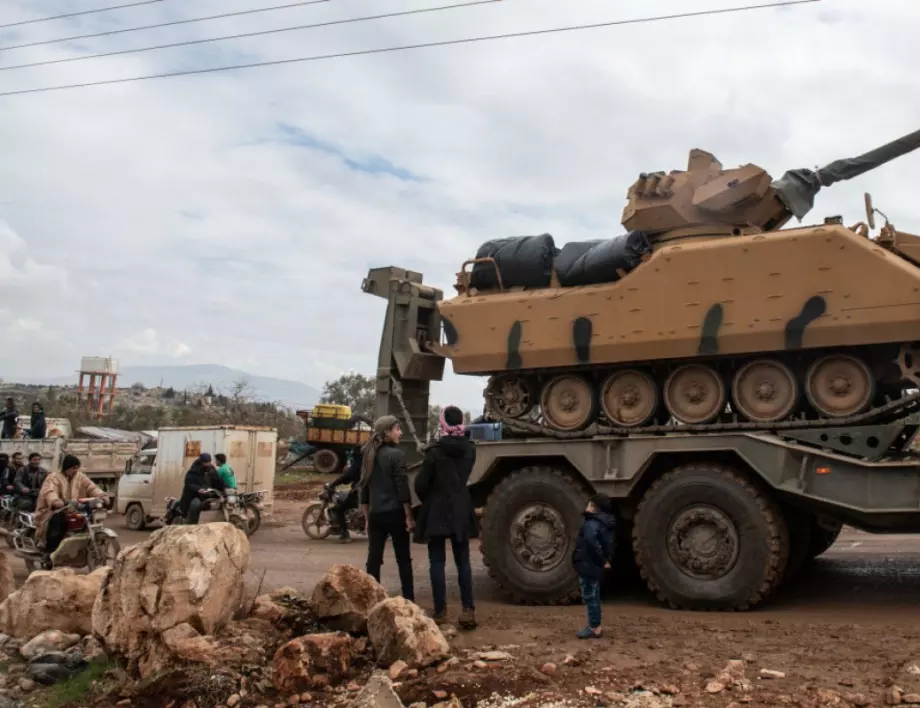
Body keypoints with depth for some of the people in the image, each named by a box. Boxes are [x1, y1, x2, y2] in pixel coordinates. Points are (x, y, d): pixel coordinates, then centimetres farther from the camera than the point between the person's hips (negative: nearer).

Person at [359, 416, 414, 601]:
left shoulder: (368, 455, 8)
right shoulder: (396, 454, -10)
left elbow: (364, 488, 11)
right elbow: (402, 488, -13)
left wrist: (367, 518, 17)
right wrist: (409, 517, -7)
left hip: (375, 514, 5)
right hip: (395, 513, -5)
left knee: (373, 559, 7)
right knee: (403, 560, 5)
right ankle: (408, 601, 8)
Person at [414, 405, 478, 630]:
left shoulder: (435, 451, -15)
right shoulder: (469, 449, -1)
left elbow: (421, 484, -10)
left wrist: (426, 501, 8)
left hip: (437, 512, -4)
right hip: (461, 512, 4)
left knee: (437, 562, 4)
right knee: (463, 561, 11)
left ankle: (440, 612, 6)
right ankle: (468, 609, 5)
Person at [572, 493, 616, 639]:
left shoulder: (592, 524, -20)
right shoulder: (604, 523, 12)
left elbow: (591, 542, -37)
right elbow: (608, 544, 19)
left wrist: (601, 560, -27)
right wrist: (605, 559, 11)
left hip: (589, 566, -10)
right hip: (594, 566, 10)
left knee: (589, 597, -1)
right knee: (593, 597, 17)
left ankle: (594, 628, 4)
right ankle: (594, 626, 24)